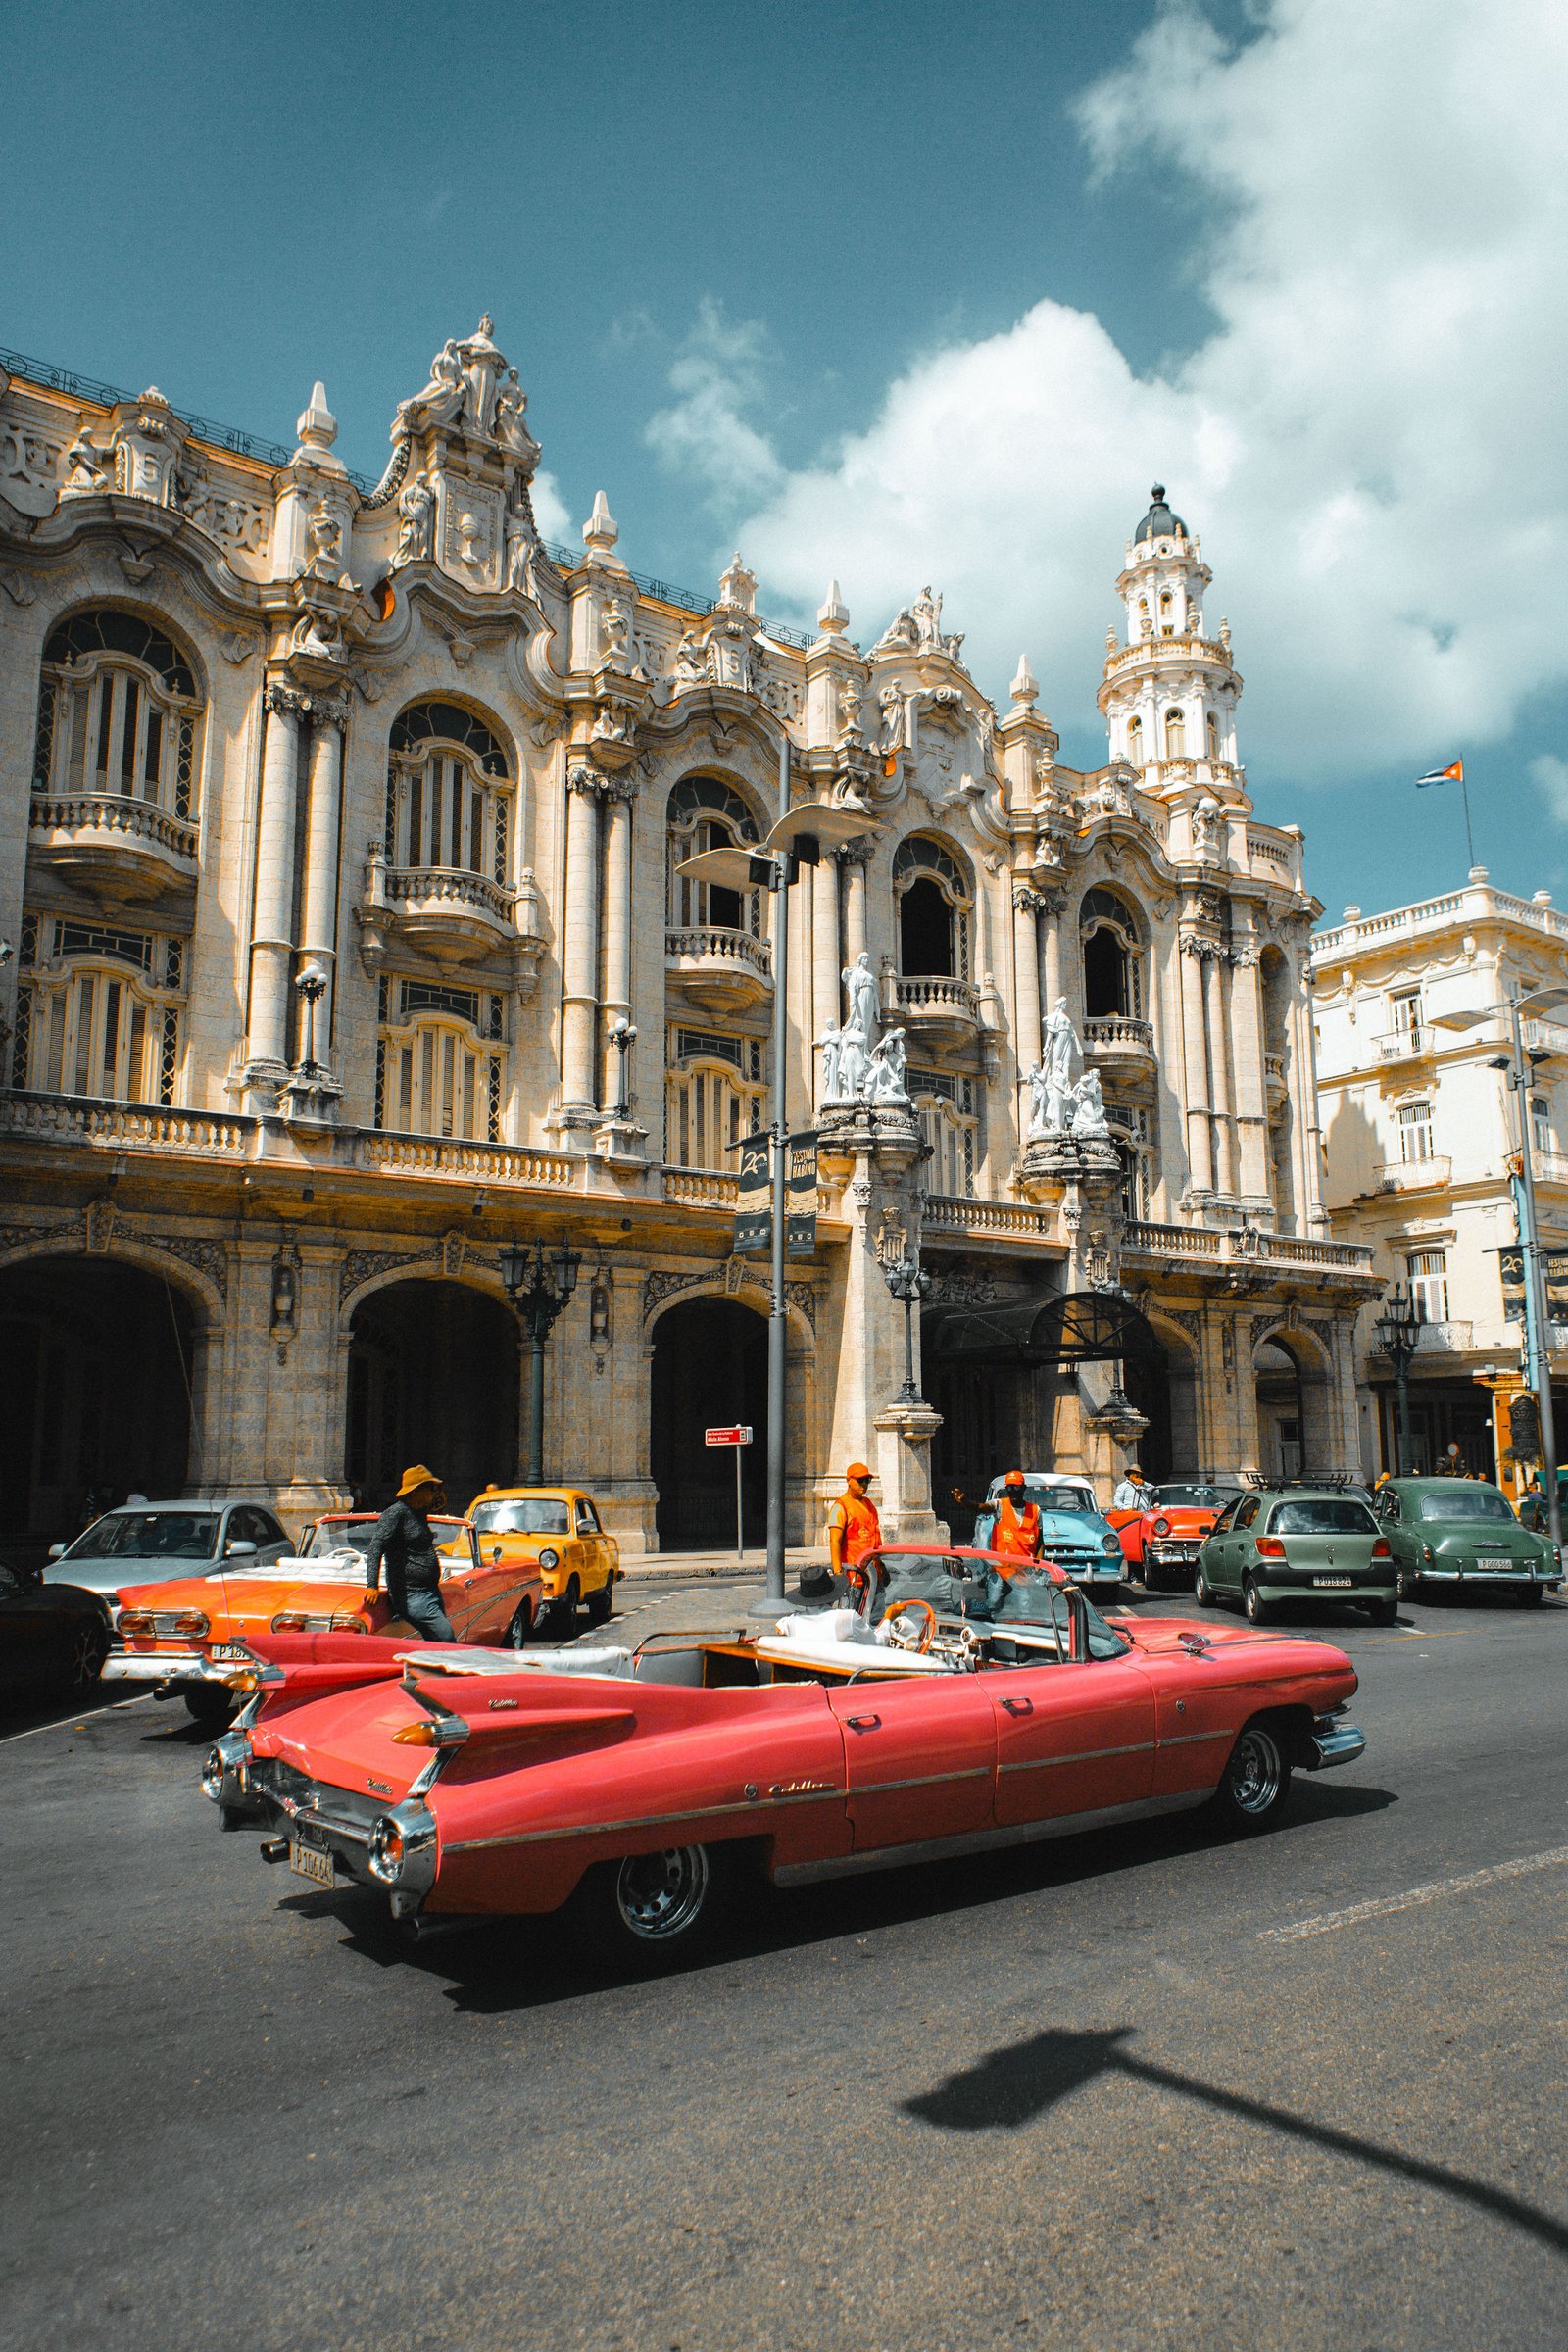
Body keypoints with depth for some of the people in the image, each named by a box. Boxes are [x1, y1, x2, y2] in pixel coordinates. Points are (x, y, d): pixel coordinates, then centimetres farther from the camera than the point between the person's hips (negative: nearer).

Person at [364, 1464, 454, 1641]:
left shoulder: (419, 1514, 17)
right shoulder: (395, 1513, -10)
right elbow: (376, 1547, -18)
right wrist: (372, 1585, -29)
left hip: (431, 1591, 9)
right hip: (412, 1595, -9)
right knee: (446, 1637, -19)